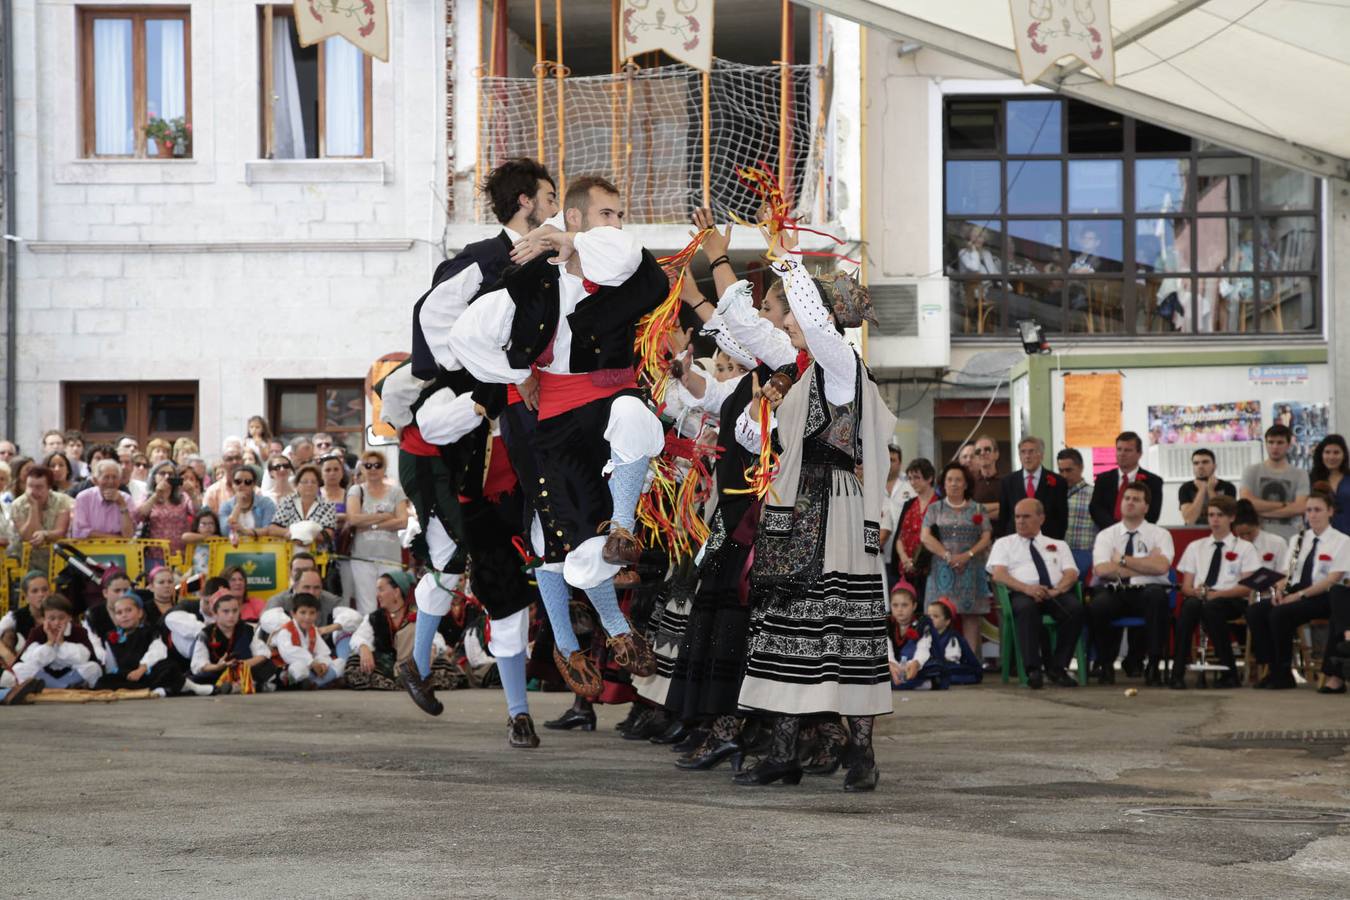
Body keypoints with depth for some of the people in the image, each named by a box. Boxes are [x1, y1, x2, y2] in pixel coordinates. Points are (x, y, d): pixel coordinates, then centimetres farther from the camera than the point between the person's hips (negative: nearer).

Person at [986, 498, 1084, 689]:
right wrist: (1026, 588, -16)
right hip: (1022, 594, -2)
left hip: (1056, 594, 2)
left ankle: (1056, 667, -24)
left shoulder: (1058, 545, 27)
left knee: (1075, 607, -33)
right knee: (1026, 608, -39)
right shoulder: (1004, 543, 21)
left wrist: (1057, 590, -13)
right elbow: (998, 573, 3)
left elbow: (1071, 573, 11)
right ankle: (1033, 670, -40)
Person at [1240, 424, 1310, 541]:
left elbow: (1300, 508, -5)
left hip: (1289, 539, 0)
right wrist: (1283, 505, -3)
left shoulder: (1300, 475, 8)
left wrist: (1262, 510, -6)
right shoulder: (1252, 471, 9)